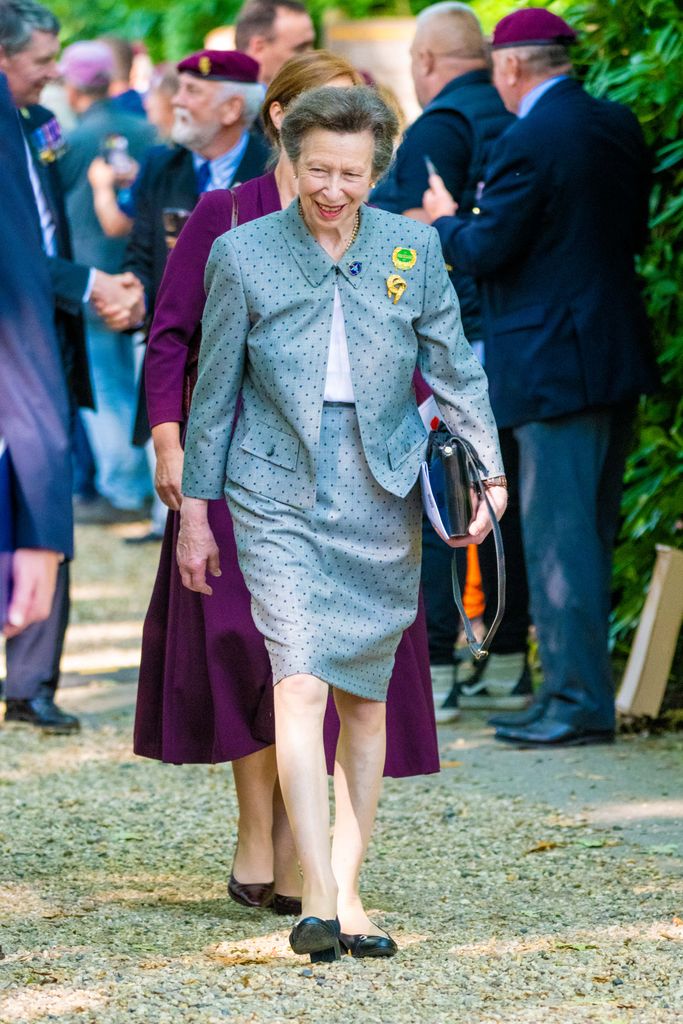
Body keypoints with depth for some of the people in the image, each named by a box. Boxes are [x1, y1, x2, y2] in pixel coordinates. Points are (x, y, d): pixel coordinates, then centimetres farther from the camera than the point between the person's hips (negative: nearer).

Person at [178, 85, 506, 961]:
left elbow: (455, 369, 10)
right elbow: (214, 390, 5)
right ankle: (317, 899, -19)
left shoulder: (412, 249, 4)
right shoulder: (242, 254, -1)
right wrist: (195, 510, 6)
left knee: (365, 697, 6)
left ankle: (348, 890, 15)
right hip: (280, 499, -2)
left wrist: (489, 472, 2)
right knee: (299, 683, -16)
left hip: (382, 497, 3)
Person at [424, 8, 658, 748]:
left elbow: (486, 251, -13)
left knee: (558, 538, -4)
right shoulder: (619, 128, 8)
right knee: (592, 534, 15)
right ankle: (585, 687, 22)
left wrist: (446, 221, 5)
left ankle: (577, 701, -4)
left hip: (553, 366, -9)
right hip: (618, 356, 9)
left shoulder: (527, 143, -17)